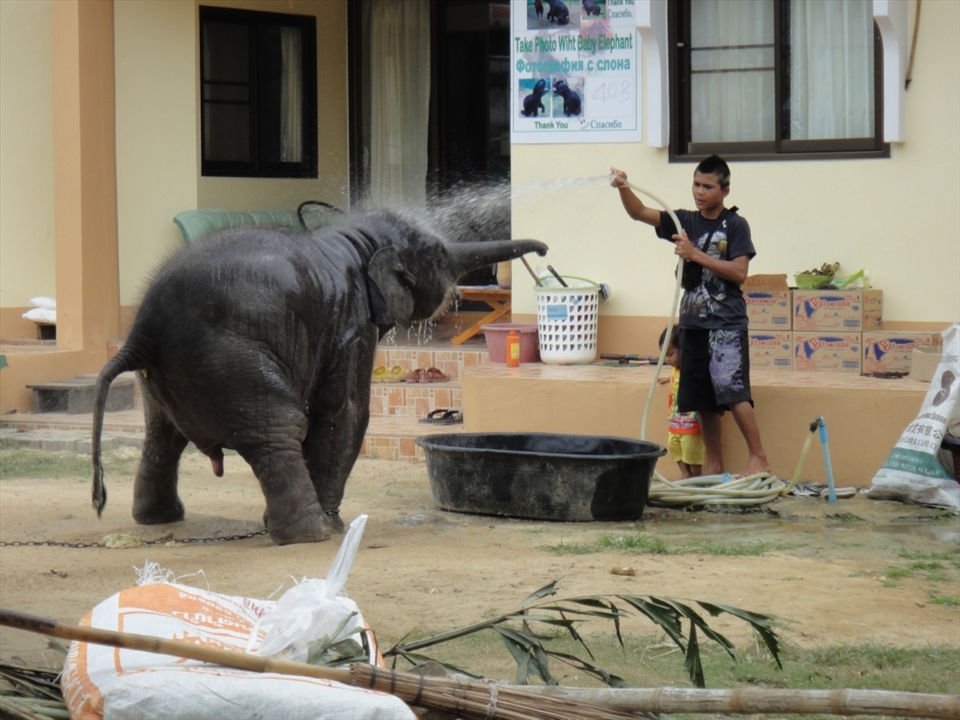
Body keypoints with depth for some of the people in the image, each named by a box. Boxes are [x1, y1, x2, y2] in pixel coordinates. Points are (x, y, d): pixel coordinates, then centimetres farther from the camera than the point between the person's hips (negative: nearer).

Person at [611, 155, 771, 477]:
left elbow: (739, 272, -12)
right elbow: (640, 213, 2)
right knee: (702, 399, 7)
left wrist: (696, 254, -15)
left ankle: (758, 458, -12)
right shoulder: (685, 221, 9)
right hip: (693, 320, 5)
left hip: (726, 321, -5)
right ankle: (713, 465, 14)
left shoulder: (735, 225, -3)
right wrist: (623, 188, -17)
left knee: (732, 390, -17)